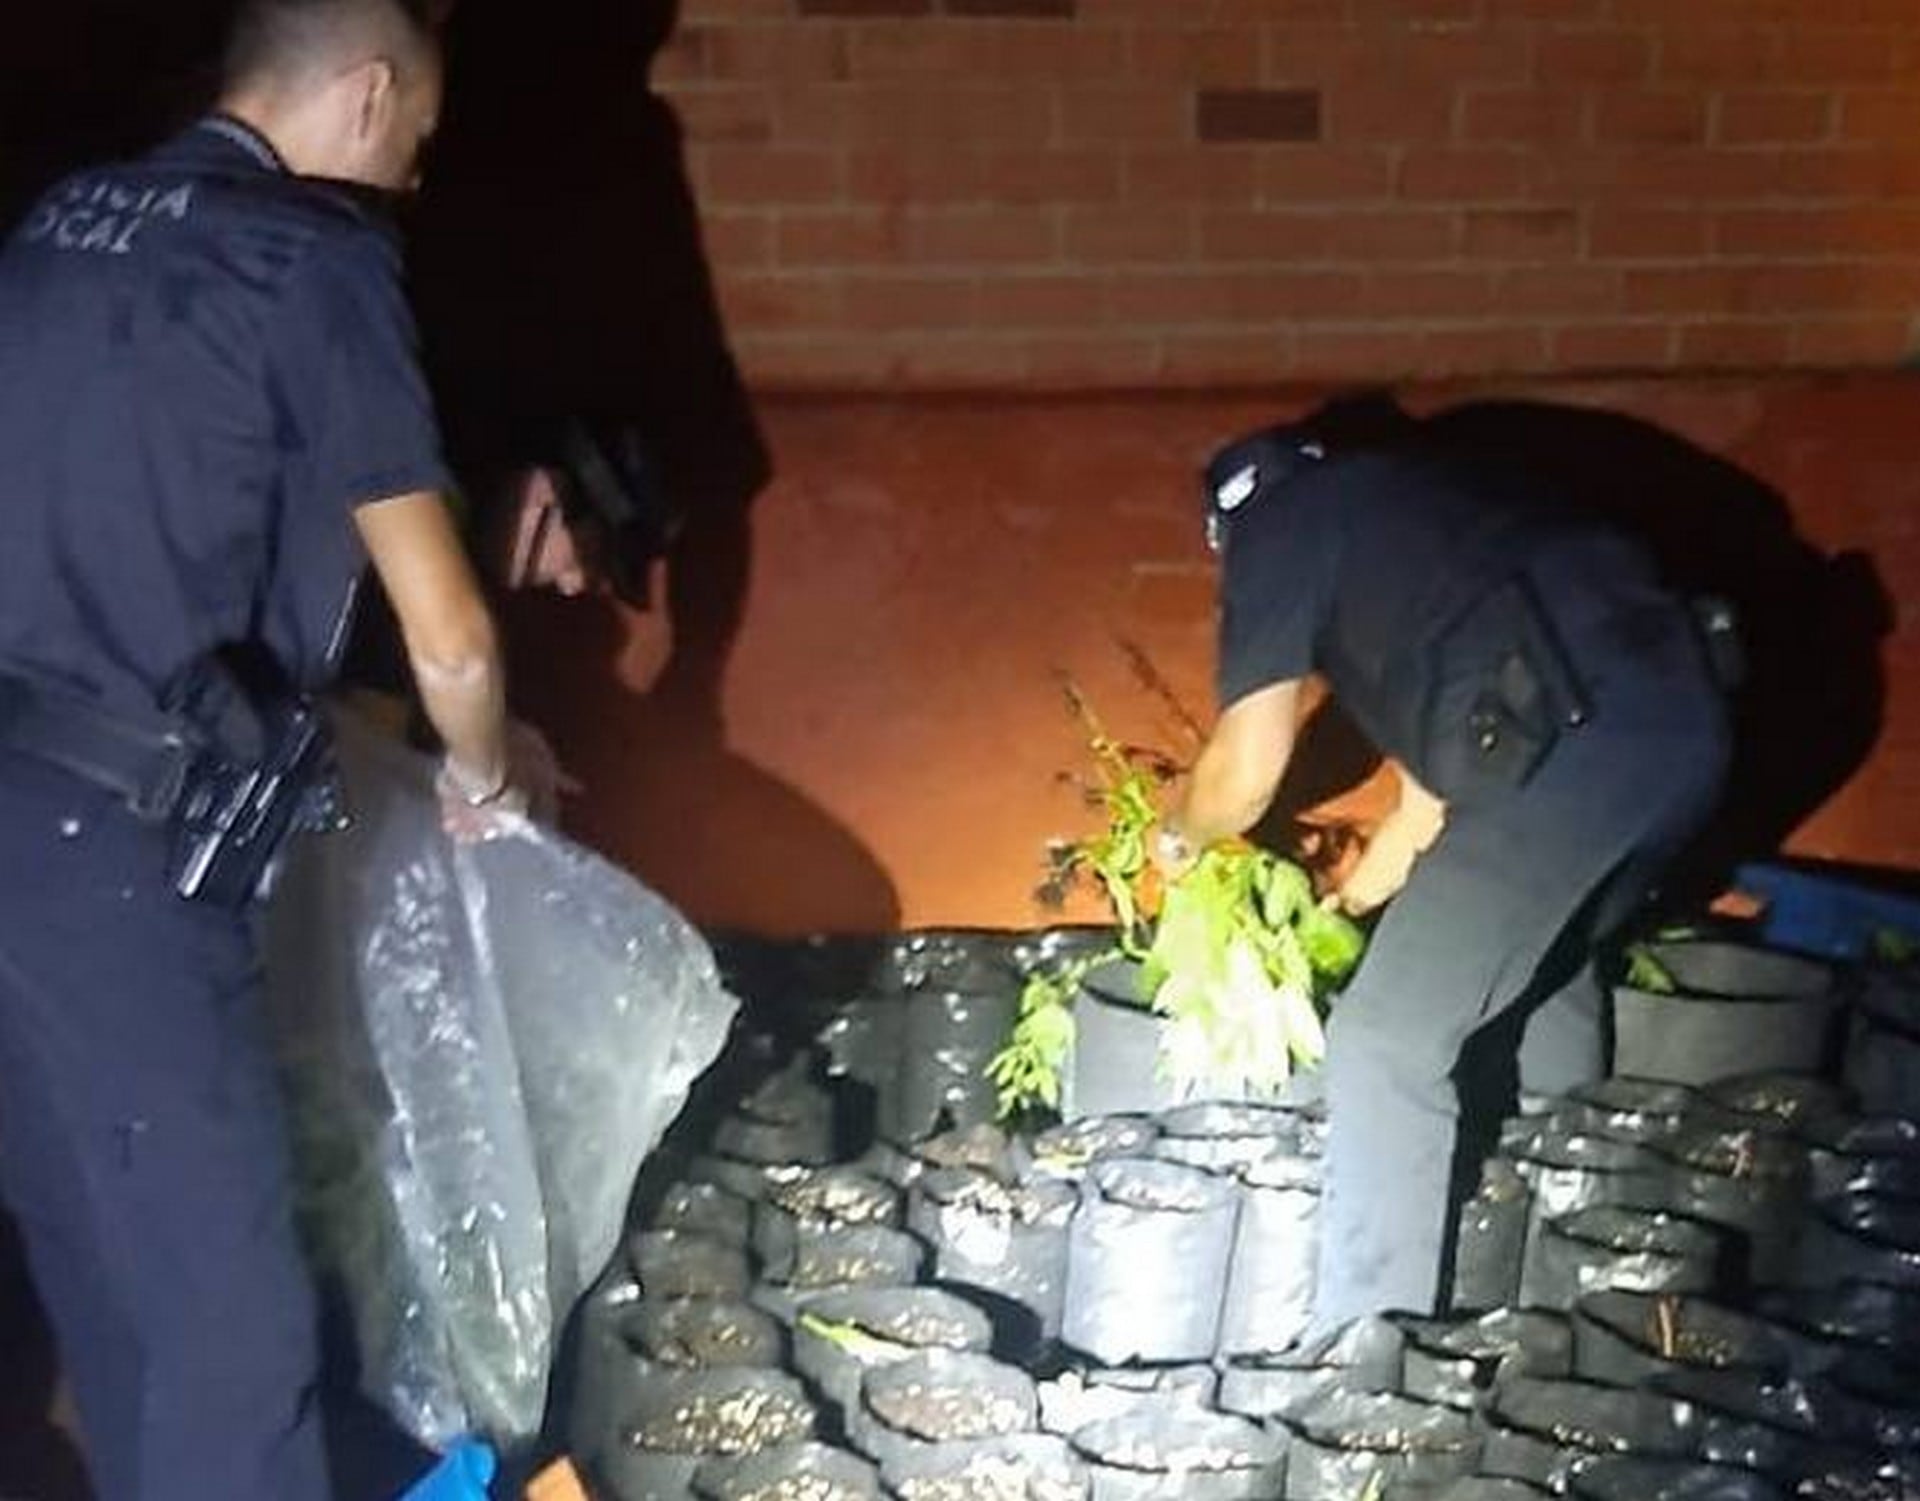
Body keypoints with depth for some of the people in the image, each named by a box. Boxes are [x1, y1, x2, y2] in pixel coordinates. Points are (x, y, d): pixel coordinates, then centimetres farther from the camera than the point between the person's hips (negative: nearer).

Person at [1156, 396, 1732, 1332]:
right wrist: (1359, 892, 45)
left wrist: (1180, 837, 27)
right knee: (1543, 980, 31)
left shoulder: (1279, 525, 12)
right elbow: (1450, 756, 36)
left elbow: (1247, 771, 6)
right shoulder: (1420, 488, 34)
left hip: (1575, 743, -9)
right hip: (1682, 718, 9)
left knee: (1387, 1047, -2)